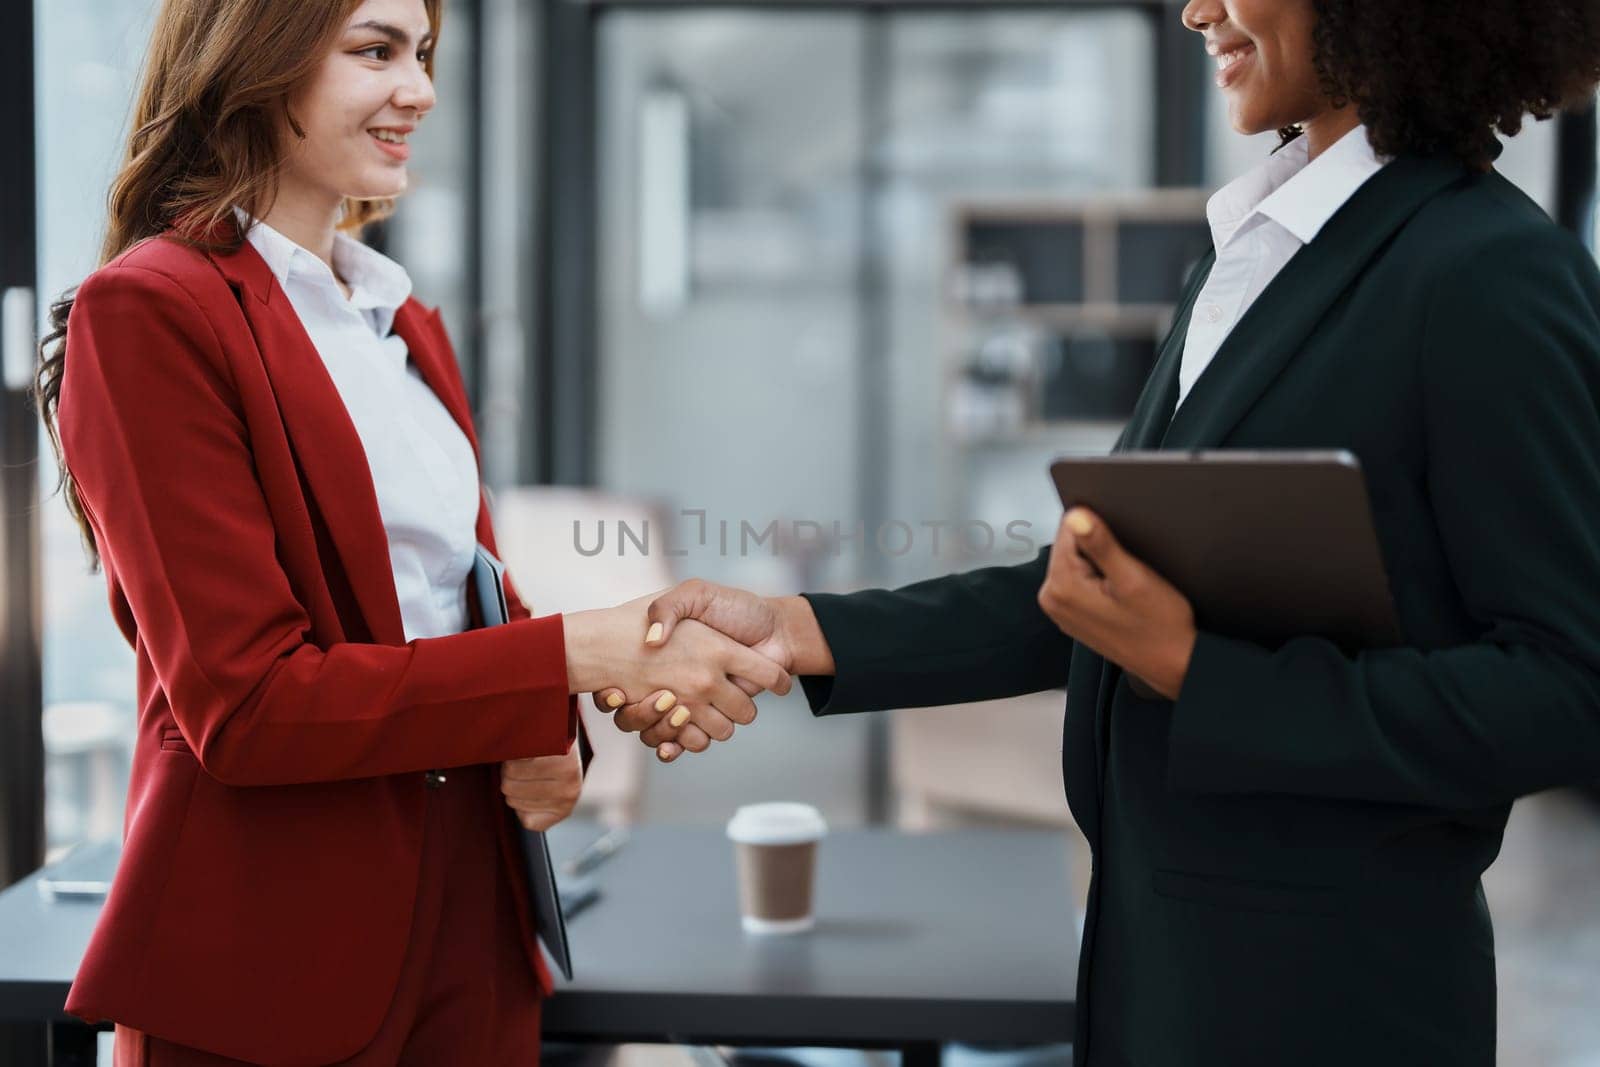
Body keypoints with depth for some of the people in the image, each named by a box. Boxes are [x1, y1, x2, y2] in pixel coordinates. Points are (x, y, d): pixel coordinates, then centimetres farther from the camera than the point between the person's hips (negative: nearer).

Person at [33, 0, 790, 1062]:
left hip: (473, 916, 7)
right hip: (271, 963, -7)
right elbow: (242, 701, -18)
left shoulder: (407, 325, 14)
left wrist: (548, 744, -5)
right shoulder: (147, 313, -12)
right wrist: (584, 651, -21)